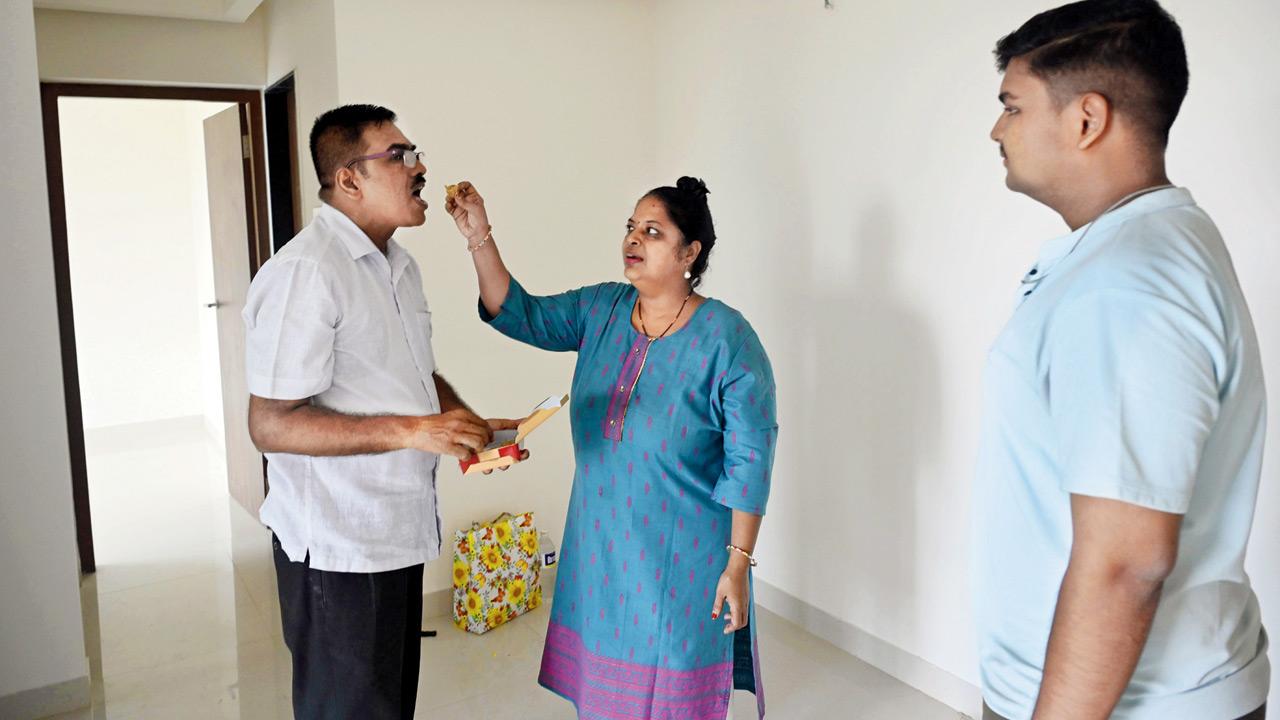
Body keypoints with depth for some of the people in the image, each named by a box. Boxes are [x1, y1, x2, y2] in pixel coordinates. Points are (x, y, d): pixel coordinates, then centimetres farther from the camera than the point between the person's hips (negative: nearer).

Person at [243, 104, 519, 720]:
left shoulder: (399, 265, 10)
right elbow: (270, 425, -23)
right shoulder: (304, 274, -21)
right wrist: (412, 431, -28)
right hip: (338, 548, -9)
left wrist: (472, 427, 2)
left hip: (400, 531, 9)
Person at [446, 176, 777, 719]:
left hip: (682, 556, -5)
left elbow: (750, 461, -16)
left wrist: (738, 563, -15)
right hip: (602, 545, 5)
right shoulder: (600, 309, 0)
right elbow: (521, 315, -3)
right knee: (605, 675, 20)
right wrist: (479, 238, -15)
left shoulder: (727, 339, -18)